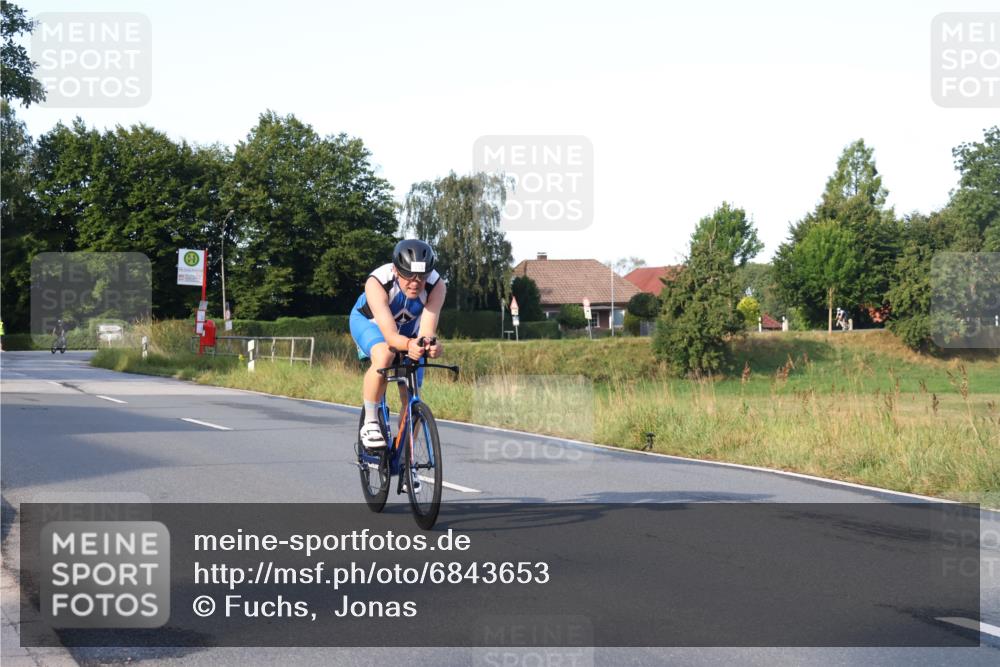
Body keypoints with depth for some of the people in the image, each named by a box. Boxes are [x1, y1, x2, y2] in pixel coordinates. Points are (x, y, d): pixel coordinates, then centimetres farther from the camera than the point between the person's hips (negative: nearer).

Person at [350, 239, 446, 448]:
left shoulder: (436, 285, -33)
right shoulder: (377, 282, -40)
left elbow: (426, 331, -42)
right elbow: (390, 334, -47)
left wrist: (430, 345, -65)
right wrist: (408, 344, -69)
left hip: (407, 328, 3)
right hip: (369, 321, -3)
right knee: (384, 356, -37)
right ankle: (370, 424, -21)